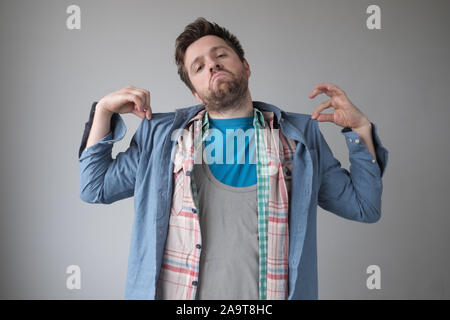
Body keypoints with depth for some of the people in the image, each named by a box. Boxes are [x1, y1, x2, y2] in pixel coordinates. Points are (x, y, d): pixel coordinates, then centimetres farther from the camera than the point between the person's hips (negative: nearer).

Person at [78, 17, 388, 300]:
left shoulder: (300, 134, 2)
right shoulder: (162, 134, 4)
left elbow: (364, 207, 5)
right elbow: (95, 187, 6)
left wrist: (360, 128, -4)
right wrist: (103, 110, -2)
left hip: (268, 293, 0)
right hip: (177, 292, 1)